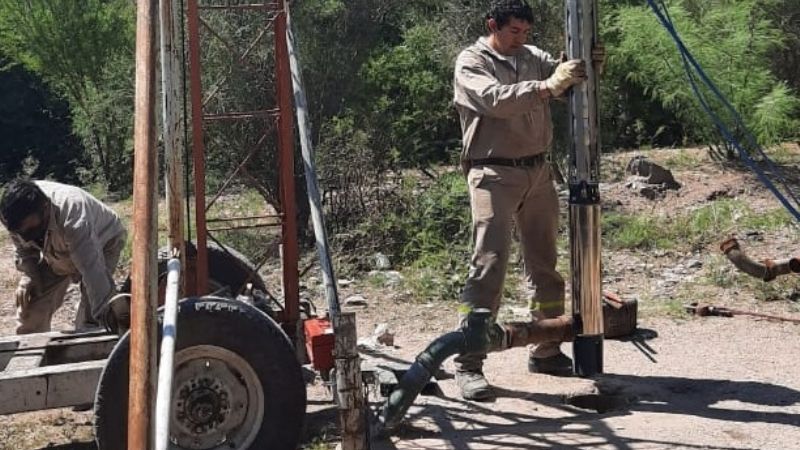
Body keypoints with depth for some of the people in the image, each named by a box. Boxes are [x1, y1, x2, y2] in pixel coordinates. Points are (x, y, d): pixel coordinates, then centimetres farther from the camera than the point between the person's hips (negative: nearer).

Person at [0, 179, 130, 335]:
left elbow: (93, 269, -52)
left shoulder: (72, 214, -46)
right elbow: (23, 247, -2)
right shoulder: (16, 214, -27)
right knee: (30, 311, 3)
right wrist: (28, 273, -17)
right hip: (56, 254, 6)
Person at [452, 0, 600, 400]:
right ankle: (468, 364, -9)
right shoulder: (471, 62, -3)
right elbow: (496, 100, -21)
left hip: (538, 171, 6)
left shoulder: (533, 57, 14)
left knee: (544, 263, 12)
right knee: (489, 263, -13)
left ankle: (546, 352, 25)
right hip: (495, 175, -6)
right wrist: (548, 86, -30)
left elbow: (572, 79, 10)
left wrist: (589, 66, -12)